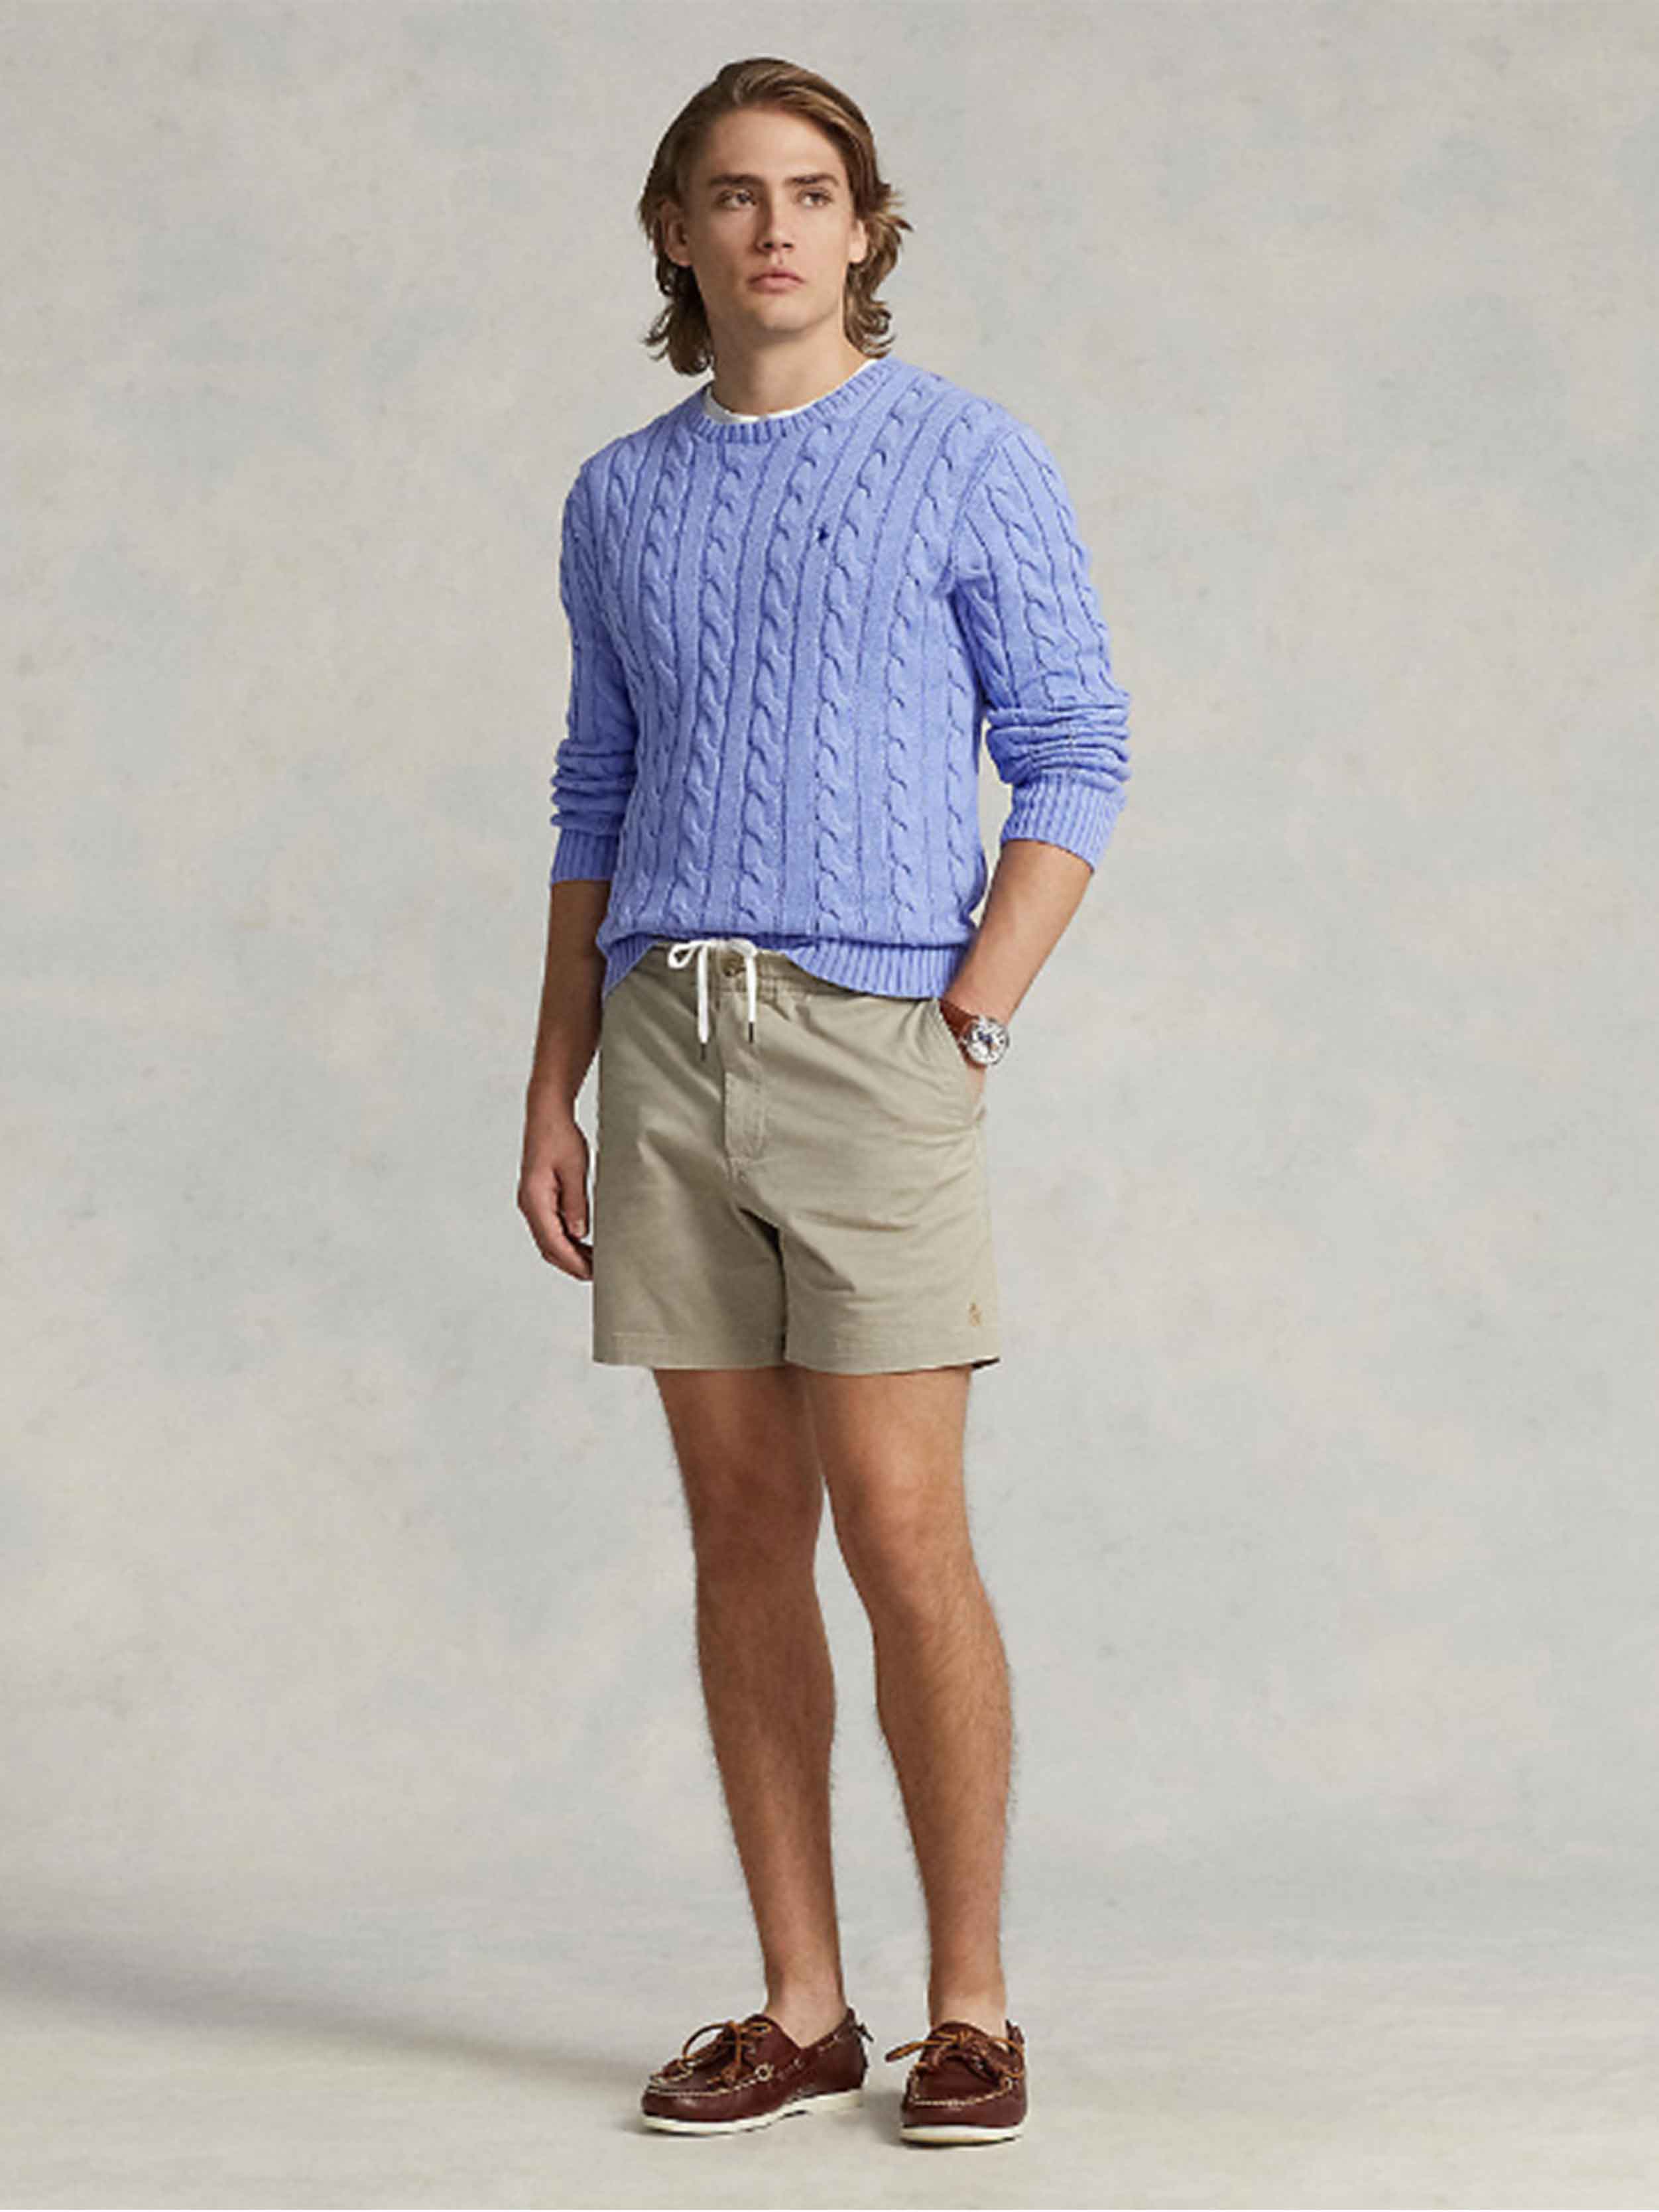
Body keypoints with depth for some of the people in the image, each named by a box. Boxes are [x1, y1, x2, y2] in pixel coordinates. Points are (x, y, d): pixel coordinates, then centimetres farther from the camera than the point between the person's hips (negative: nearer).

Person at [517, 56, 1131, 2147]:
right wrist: (555, 1094, 11)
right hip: (666, 1048, 5)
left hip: (877, 1034, -4)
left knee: (901, 1536, -8)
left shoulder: (969, 460, 1)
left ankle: (970, 2008, 4)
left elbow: (1074, 757, -1)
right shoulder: (621, 499, 14)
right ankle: (799, 2010, 12)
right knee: (743, 1532, 5)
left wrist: (969, 1026, -11)